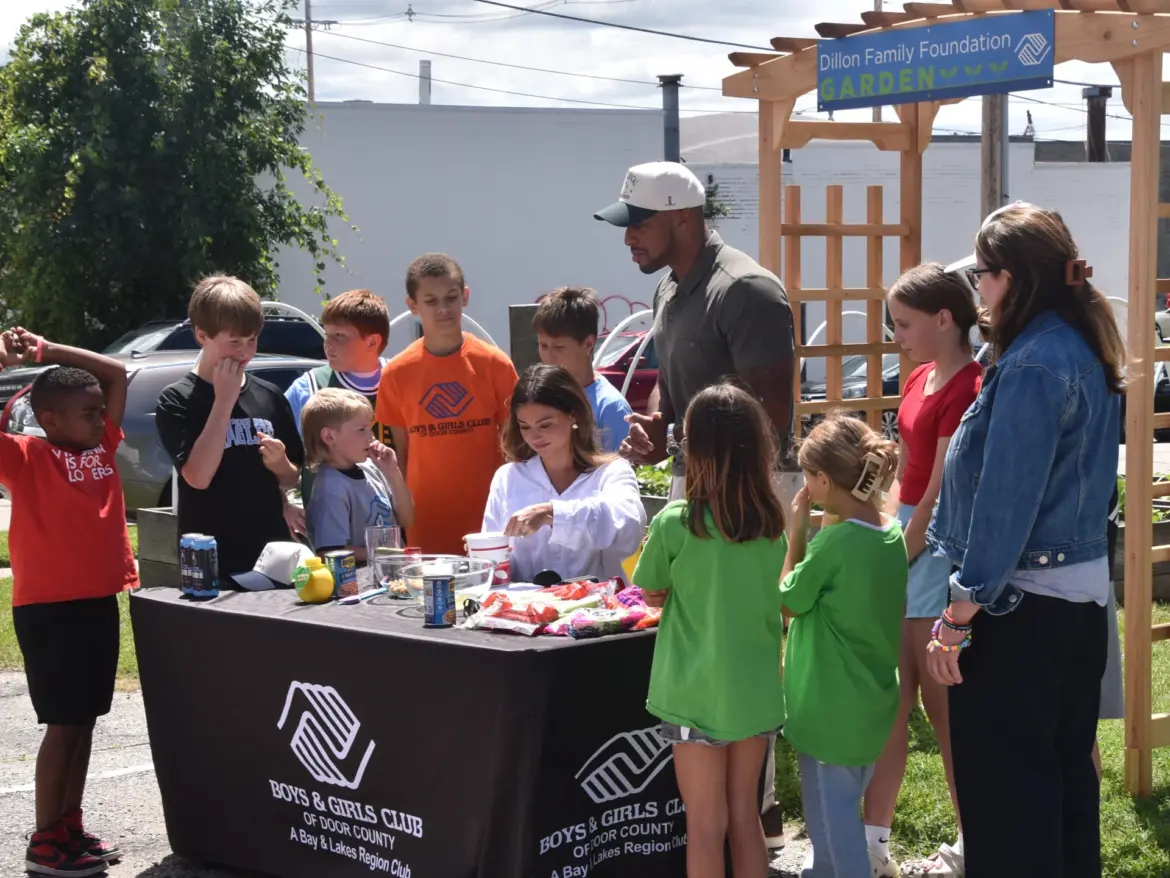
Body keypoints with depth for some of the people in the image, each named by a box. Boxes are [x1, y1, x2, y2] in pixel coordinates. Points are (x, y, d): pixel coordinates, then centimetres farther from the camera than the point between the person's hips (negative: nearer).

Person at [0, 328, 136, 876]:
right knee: (64, 722, -3)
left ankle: (71, 828, 23)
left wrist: (48, 351, 5)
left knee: (85, 719, 12)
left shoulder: (101, 448, 9)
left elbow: (116, 373, 15)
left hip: (100, 602, 7)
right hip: (48, 608, -7)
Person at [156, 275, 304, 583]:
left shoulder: (270, 396, 8)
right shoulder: (177, 401, -5)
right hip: (211, 566, -4)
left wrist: (280, 464, -7)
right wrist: (225, 399, -14)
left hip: (272, 557, 4)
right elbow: (198, 476, -18)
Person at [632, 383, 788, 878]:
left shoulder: (675, 524, -15)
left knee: (706, 826, 5)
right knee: (745, 816, 15)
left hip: (699, 694, -4)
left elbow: (652, 595, 0)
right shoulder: (772, 523, -3)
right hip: (757, 690, 4)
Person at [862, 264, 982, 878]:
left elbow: (940, 493, -18)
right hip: (907, 541, 9)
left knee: (943, 703, 1)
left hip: (939, 550, -9)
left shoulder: (966, 390, -17)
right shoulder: (919, 381, 11)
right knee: (889, 699, 10)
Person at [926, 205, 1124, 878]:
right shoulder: (1086, 350, 8)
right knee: (1066, 766, 19)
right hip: (1083, 593, 9)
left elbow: (1005, 501, -22)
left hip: (1021, 603, -9)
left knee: (1002, 782, 1)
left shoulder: (1033, 366, -21)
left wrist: (959, 614, -18)